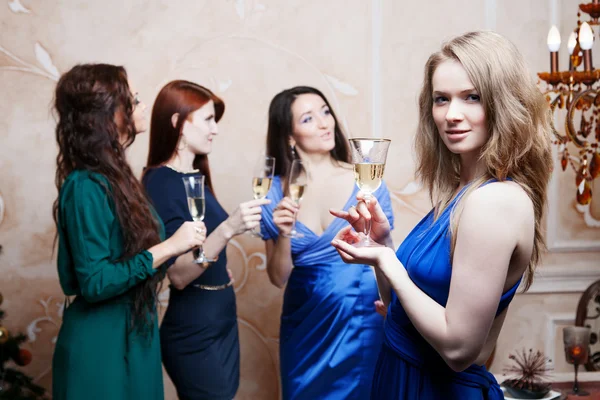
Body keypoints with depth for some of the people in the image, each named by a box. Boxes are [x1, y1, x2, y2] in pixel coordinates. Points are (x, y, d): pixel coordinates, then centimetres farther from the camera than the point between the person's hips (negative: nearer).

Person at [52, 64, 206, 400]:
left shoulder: (113, 177, 7)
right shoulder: (87, 186, -20)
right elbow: (95, 282, -23)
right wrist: (168, 248, -22)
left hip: (134, 335, 9)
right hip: (102, 345, -9)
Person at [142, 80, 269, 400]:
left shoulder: (195, 177, 8)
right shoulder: (161, 183, -17)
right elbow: (178, 275, -24)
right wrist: (228, 229, -34)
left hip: (222, 321, 8)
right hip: (194, 332, -8)